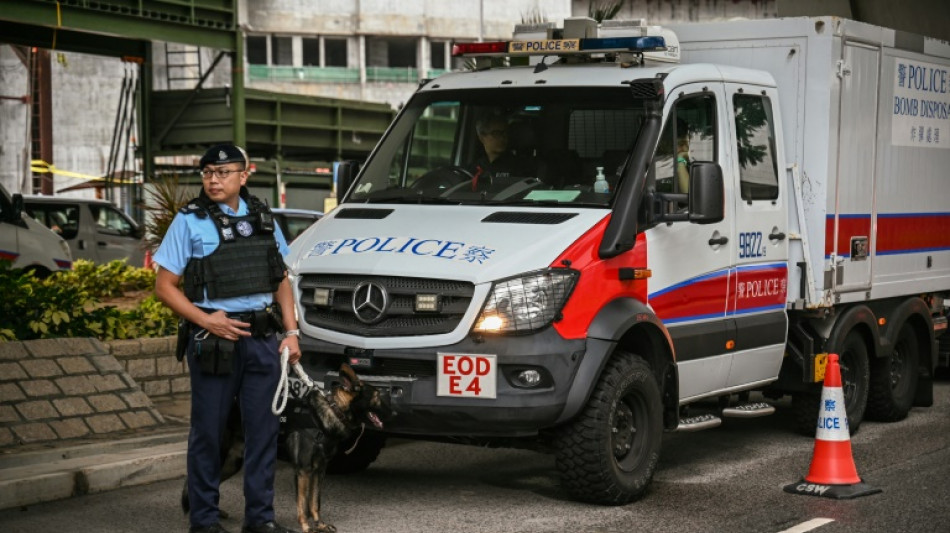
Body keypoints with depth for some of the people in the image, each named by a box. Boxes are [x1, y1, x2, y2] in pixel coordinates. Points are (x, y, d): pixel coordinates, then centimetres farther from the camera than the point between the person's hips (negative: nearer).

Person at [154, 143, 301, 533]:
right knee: (207, 431, 2)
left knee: (263, 428, 6)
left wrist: (291, 332, 6)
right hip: (213, 339, -4)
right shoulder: (189, 222, -2)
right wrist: (205, 320, -15)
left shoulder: (263, 219, 11)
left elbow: (282, 282, 17)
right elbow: (165, 286, -3)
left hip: (263, 337, 4)